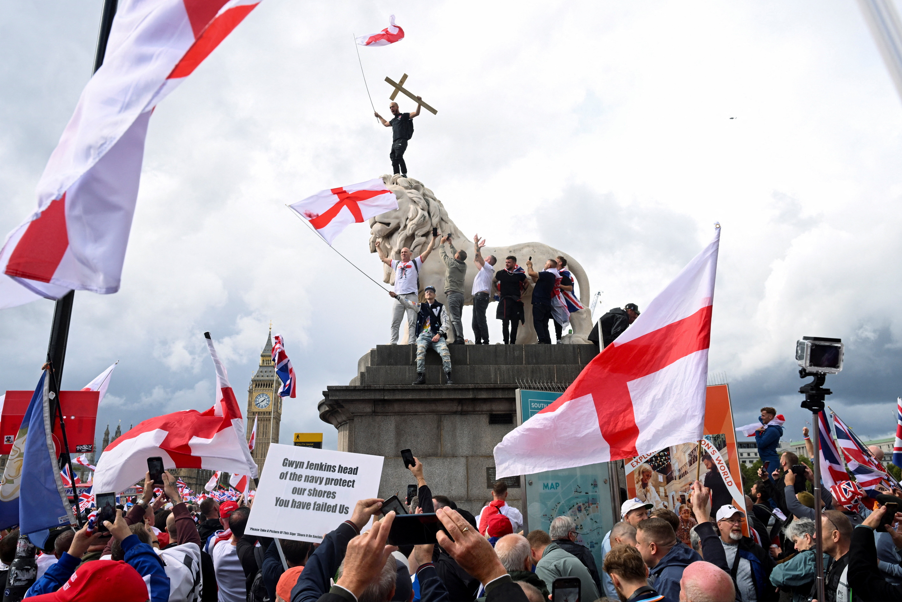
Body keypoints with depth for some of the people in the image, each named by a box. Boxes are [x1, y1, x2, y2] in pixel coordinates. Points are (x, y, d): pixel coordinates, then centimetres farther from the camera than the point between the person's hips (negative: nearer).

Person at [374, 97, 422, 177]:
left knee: (398, 156, -27)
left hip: (402, 141, -7)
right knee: (394, 160, -6)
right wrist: (379, 116, 60)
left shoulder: (404, 116, 12)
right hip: (394, 143, 7)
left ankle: (404, 174, -32)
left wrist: (419, 103, -9)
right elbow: (385, 124, 53)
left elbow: (416, 113, 2)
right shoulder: (393, 120, 32)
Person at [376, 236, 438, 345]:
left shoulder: (415, 262, 17)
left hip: (411, 296, -3)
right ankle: (393, 343, -3)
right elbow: (383, 258, 37)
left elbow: (428, 251, 14)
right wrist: (378, 247, 46)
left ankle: (411, 342, -10)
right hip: (398, 297, 3)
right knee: (395, 322, -3)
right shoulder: (396, 263, 26)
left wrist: (433, 238, 12)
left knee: (412, 322, -7)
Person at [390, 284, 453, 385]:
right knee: (420, 350, -31)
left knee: (445, 351, -29)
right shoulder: (421, 306, 21)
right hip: (423, 335, 1)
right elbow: (407, 303, 12)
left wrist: (439, 334, -9)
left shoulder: (441, 307, 14)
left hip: (437, 336, -1)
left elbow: (446, 324, 6)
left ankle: (448, 377, -30)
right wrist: (396, 296, -3)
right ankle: (421, 377, -34)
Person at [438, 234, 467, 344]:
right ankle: (458, 339, 6)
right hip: (461, 294, 7)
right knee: (457, 318, 10)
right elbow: (455, 255, 29)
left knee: (455, 318, -14)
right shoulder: (464, 265, 12)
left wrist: (442, 242, 26)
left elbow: (442, 253, 10)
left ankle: (459, 339, -22)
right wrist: (450, 244, 38)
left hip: (452, 294, -7)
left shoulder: (451, 263, -5)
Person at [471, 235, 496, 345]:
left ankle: (485, 342, -18)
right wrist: (478, 246, 34)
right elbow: (475, 260, 35)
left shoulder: (488, 268, 1)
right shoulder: (483, 269, 27)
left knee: (481, 320, -16)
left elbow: (478, 256, -8)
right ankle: (478, 342, 5)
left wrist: (476, 243, -3)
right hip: (477, 296, 10)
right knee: (475, 322, 6)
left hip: (482, 295, -10)